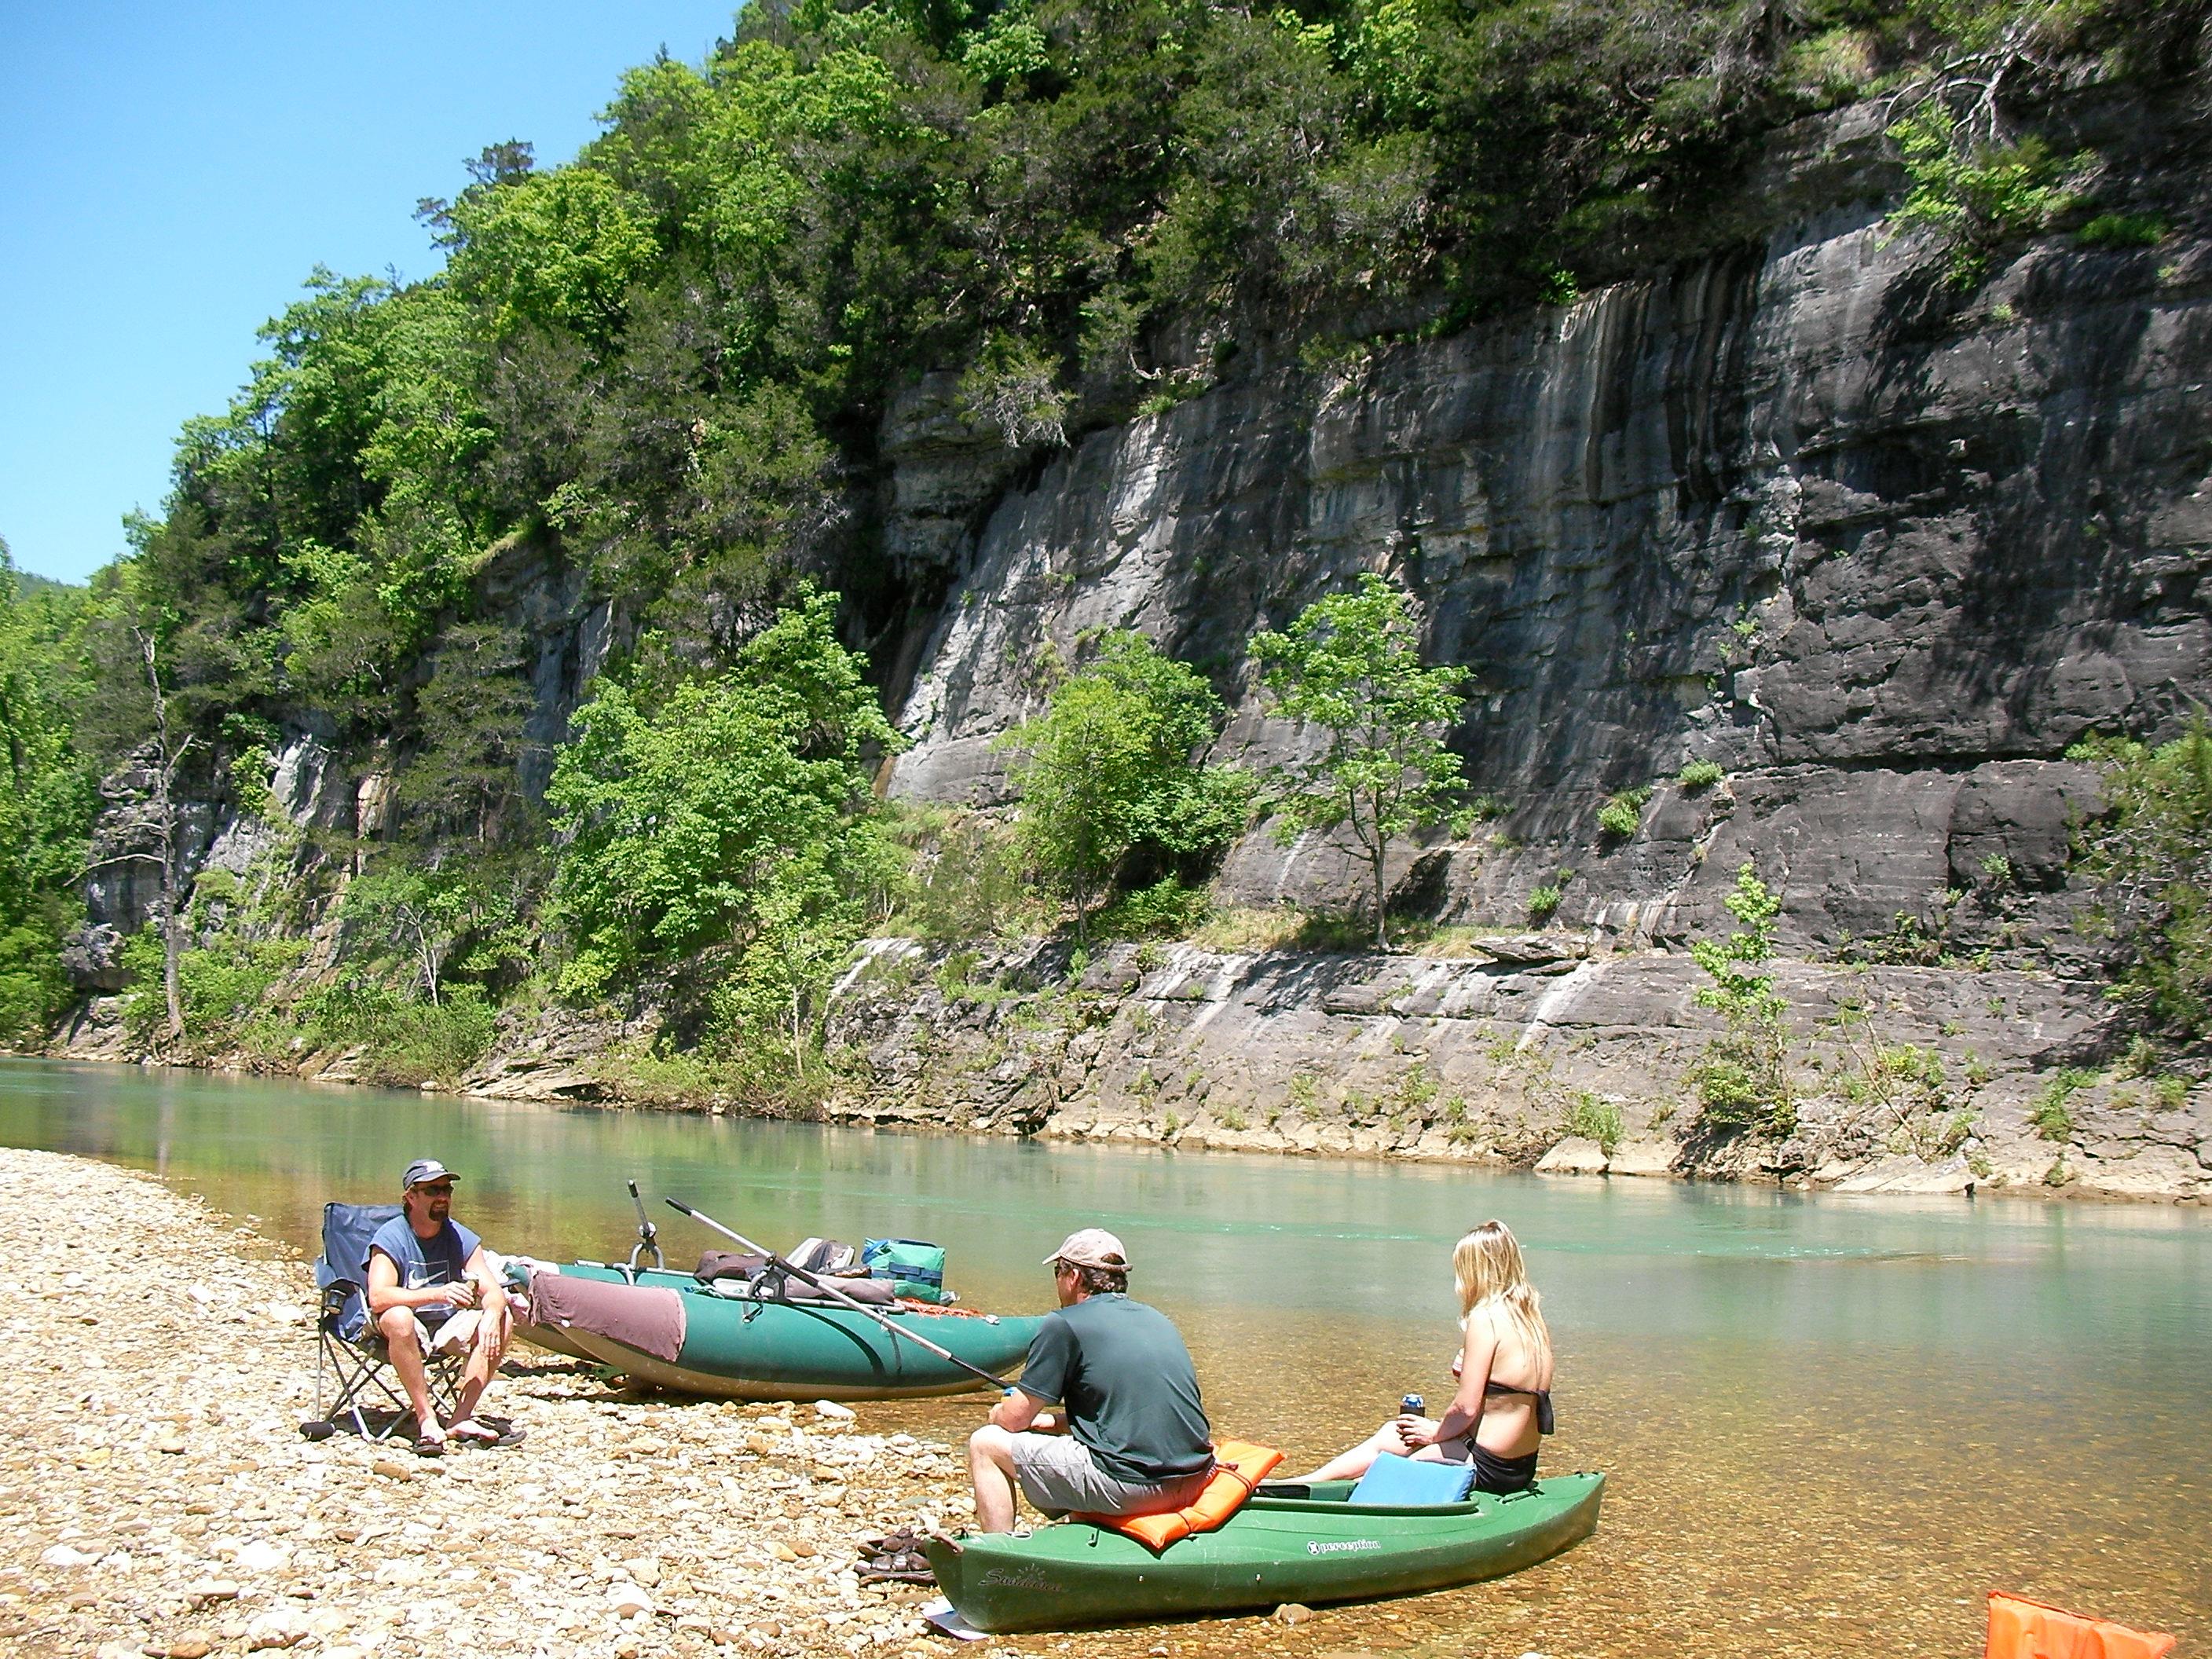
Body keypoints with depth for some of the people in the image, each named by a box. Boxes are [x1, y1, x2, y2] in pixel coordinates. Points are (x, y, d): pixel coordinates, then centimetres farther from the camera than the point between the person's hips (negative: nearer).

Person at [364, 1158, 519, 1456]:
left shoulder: (462, 1238, 0)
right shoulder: (390, 1237, -13)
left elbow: (494, 1291, -7)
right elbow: (378, 1297, -29)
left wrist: (492, 1314, -32)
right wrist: (438, 1293, -41)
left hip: (448, 1326, 5)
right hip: (402, 1332, -5)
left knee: (502, 1319, -18)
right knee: (399, 1317, -37)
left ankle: (460, 1418, -18)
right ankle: (426, 1419, -29)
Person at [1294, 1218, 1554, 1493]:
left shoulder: (1485, 1318, -18)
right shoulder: (1531, 1317, 7)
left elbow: (1466, 1408, -18)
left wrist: (1435, 1433, -1)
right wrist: (1469, 1373, 4)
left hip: (1487, 1467, -9)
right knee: (1389, 1433, 19)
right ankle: (1308, 1481, 28)